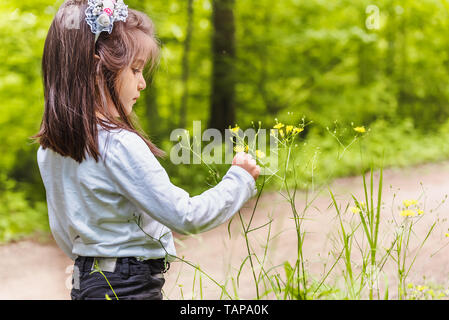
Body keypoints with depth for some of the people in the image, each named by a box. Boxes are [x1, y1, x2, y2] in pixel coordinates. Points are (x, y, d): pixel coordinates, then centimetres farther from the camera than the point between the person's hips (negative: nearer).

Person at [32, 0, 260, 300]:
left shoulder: (50, 146, 2)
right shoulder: (119, 144, -24)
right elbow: (187, 217, -20)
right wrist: (240, 178, -8)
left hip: (85, 279, 9)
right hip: (131, 287, -9)